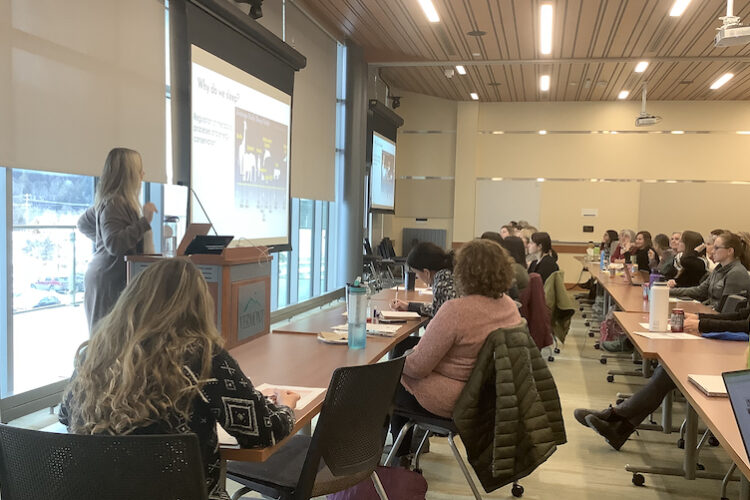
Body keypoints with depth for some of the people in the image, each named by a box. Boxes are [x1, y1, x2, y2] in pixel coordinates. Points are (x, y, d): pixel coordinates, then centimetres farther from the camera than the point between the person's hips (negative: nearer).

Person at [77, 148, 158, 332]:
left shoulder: (107, 201, 15)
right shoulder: (113, 203, -15)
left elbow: (83, 224, 30)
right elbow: (114, 244, -25)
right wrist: (144, 221, -22)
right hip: (108, 282, -10)